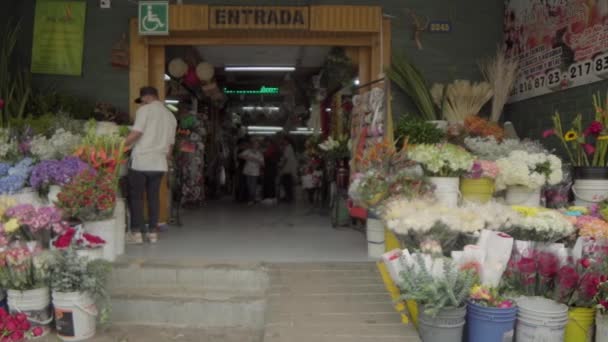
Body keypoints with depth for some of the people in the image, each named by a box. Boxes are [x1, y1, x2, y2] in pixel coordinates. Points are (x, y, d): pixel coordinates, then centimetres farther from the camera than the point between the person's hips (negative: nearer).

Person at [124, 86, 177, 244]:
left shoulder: (145, 110, -4)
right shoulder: (170, 115, 16)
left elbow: (136, 132, -16)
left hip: (141, 161, -5)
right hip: (159, 163, 5)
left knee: (136, 197, 4)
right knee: (154, 197, 11)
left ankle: (137, 232, 5)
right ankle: (152, 232, 13)